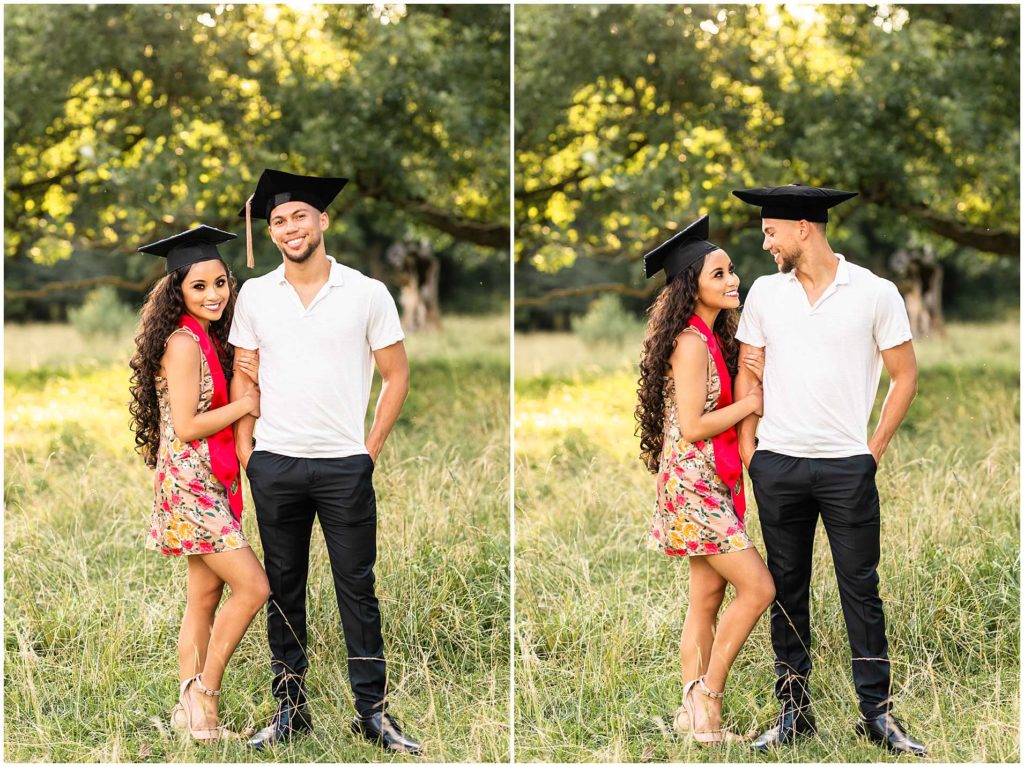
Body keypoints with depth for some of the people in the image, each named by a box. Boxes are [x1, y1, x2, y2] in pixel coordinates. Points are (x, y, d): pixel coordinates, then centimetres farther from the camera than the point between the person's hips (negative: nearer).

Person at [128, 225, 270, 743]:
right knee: (253, 587, -12)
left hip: (211, 485, 9)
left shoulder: (211, 340, 13)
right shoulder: (184, 343, -15)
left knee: (206, 598, 10)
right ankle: (204, 692, -1)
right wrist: (245, 403, -11)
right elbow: (186, 426, -19)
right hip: (189, 484, -9)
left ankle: (190, 709, 16)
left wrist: (255, 381, -3)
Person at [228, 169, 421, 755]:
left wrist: (371, 449, -1)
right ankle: (291, 707, 16)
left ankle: (373, 710, 8)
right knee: (283, 589, 8)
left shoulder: (367, 293, -1)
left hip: (345, 465, -2)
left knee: (358, 588, 1)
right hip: (275, 465, 2)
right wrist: (245, 450, 4)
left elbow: (397, 376, 4)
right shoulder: (255, 295, 5)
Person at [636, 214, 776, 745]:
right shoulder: (692, 343, -17)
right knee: (757, 587, -11)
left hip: (710, 484, 9)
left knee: (708, 597, 10)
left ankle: (694, 711, 14)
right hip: (692, 483, -9)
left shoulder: (714, 338, 12)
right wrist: (750, 403, -12)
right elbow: (692, 427, -20)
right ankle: (708, 698, -3)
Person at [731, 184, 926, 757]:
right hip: (777, 466, 3)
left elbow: (905, 376, 3)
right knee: (787, 586, 8)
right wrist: (746, 444, 5)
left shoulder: (876, 294, -3)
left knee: (861, 588, 0)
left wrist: (875, 448, -1)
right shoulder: (764, 292, 6)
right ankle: (795, 710, 16)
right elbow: (747, 372, 13)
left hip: (847, 467, -3)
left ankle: (878, 713, 8)